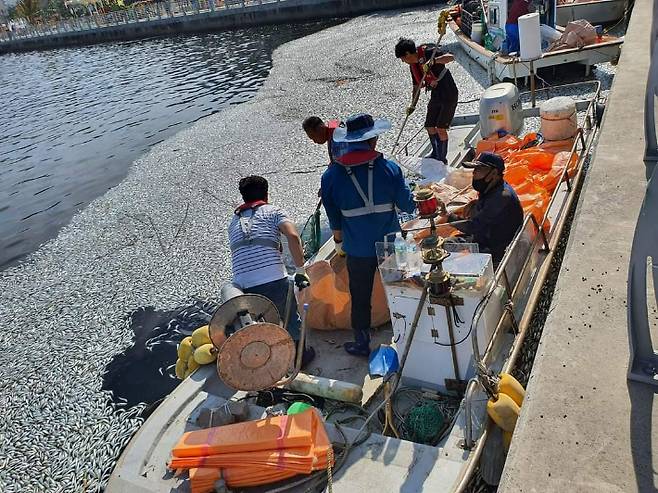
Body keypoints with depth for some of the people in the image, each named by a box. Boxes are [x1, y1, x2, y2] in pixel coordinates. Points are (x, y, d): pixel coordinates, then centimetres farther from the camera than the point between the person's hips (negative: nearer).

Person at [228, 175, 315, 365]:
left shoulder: (234, 221, 24)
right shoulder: (273, 211, 10)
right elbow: (293, 236, -7)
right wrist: (301, 270, -2)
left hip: (244, 286, 3)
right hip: (274, 280, -2)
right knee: (291, 318, 23)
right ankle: (301, 354, 39)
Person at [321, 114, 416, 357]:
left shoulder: (332, 175, -10)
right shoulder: (389, 168, -12)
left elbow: (333, 216, 0)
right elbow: (407, 205, -6)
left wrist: (339, 240, 16)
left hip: (357, 250, 0)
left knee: (360, 297, 16)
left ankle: (362, 343, 28)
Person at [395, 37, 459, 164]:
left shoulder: (428, 52, -17)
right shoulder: (413, 65, 7)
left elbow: (451, 57, -31)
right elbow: (417, 87, 17)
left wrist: (433, 61, -43)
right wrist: (412, 106, 11)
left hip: (449, 95, -8)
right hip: (435, 96, 8)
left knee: (441, 128, -10)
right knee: (429, 126, 12)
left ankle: (442, 158, 7)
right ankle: (436, 153, 34)